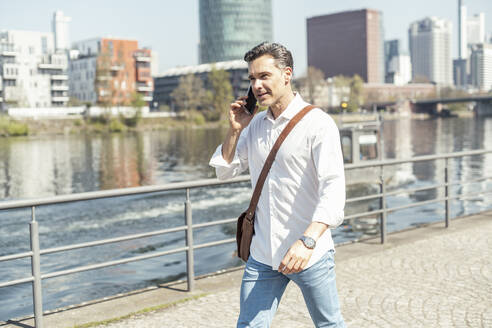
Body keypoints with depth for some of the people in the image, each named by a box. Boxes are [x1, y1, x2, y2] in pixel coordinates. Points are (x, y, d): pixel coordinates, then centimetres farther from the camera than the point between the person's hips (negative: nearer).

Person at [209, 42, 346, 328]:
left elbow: (334, 188, -21)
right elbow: (224, 171, 19)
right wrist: (235, 130, 3)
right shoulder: (255, 125, 9)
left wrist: (308, 241, -34)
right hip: (262, 254, 5)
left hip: (310, 254, -5)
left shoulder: (318, 124, -11)